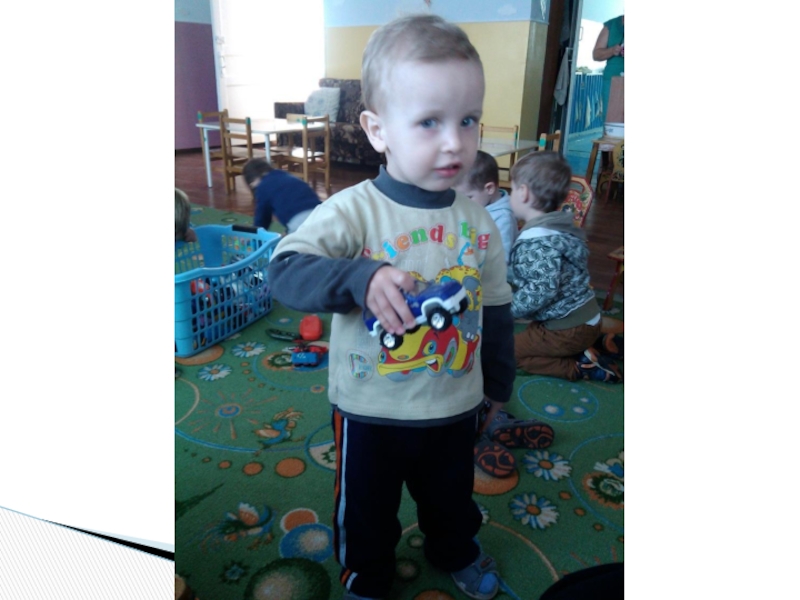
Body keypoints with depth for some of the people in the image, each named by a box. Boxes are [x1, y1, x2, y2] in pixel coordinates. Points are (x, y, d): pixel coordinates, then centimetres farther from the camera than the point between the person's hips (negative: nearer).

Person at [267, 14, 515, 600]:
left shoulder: (478, 221, -6)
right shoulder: (354, 210, -19)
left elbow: (496, 309, 4)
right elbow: (286, 269, -28)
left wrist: (498, 382, 14)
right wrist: (362, 278, -44)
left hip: (456, 407, 3)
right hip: (369, 412, -2)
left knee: (452, 496, 28)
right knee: (366, 508, 22)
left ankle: (456, 551, 60)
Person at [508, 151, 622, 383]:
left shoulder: (538, 242, -25)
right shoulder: (556, 227, 6)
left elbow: (542, 290, -32)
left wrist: (508, 309, -21)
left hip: (570, 328, -9)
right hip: (584, 316, 9)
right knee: (528, 336, 30)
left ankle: (581, 366, -5)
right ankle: (597, 342, 18)